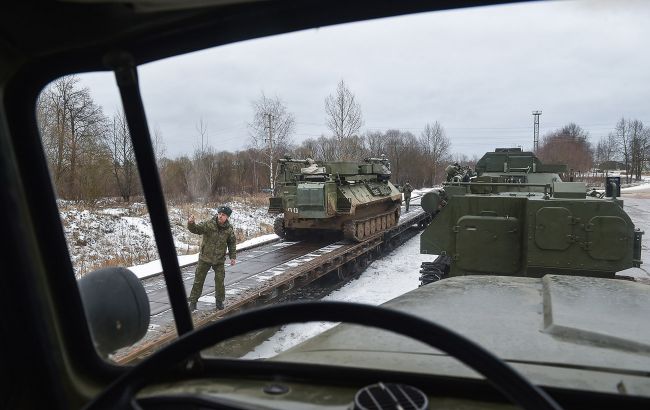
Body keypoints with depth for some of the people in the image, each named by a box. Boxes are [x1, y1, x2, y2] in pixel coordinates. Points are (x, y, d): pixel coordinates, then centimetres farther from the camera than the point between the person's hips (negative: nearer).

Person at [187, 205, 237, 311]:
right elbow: (196, 229, -22)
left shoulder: (229, 229, -4)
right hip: (205, 258, -1)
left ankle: (219, 300, 27)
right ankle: (193, 301, 18)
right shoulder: (208, 224, -13)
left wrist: (233, 257, 6)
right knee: (198, 280, 6)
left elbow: (232, 243, 8)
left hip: (219, 260, 2)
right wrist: (191, 224, -43)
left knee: (220, 281, 8)